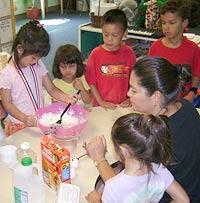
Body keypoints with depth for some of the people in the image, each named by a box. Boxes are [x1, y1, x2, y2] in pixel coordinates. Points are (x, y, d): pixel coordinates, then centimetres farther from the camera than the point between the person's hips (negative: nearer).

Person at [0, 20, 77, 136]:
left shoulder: (38, 65, 2)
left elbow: (51, 89, 5)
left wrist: (66, 98, -15)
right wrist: (24, 118, -26)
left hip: (41, 121, 4)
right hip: (20, 126, -4)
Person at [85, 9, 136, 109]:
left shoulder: (129, 53, -6)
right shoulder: (96, 54, -10)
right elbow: (91, 82, -5)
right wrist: (101, 102, -9)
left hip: (123, 106, 1)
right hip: (101, 106, -1)